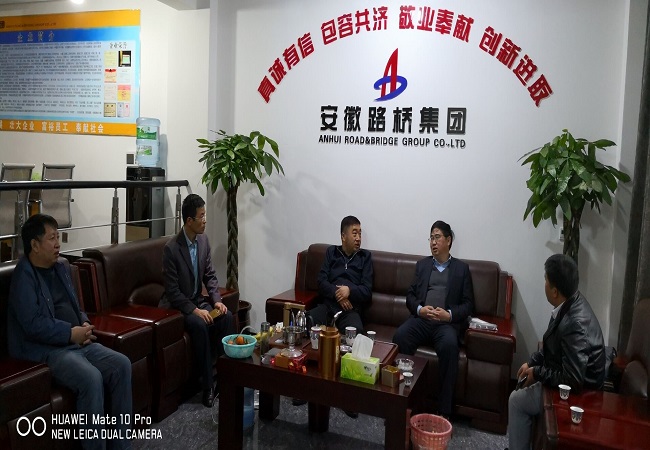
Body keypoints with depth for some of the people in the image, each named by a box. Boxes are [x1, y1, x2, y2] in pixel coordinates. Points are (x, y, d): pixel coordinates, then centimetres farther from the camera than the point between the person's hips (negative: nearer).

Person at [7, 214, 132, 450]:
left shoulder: (61, 268, 15)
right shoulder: (24, 276, -10)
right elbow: (33, 324, -20)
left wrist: (85, 324, 1)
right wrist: (71, 333, -17)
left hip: (78, 342, 8)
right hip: (46, 350, -8)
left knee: (121, 365, -12)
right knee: (91, 378, -31)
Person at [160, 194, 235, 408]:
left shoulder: (203, 239, -1)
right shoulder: (171, 248, -21)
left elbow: (210, 275, 6)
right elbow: (172, 291, -21)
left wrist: (216, 300, -8)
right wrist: (194, 310, -26)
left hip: (198, 300, 6)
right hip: (177, 305, -6)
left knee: (227, 317, -17)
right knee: (199, 325, -32)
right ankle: (208, 385, -20)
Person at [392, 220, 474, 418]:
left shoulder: (462, 268, 15)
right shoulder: (422, 264, 21)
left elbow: (468, 303, 8)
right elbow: (410, 295, 16)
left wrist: (450, 314, -11)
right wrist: (419, 309, -7)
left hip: (447, 322, -2)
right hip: (421, 319, 2)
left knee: (449, 345, -36)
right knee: (399, 336, -30)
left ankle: (444, 411, -26)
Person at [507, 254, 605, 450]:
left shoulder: (575, 324, -35)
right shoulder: (571, 303, -6)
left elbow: (573, 380, -32)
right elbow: (552, 346, 10)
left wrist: (537, 373, -20)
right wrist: (532, 362, 2)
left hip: (579, 392, -9)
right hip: (566, 377, 9)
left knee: (516, 401, -1)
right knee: (520, 392, 20)